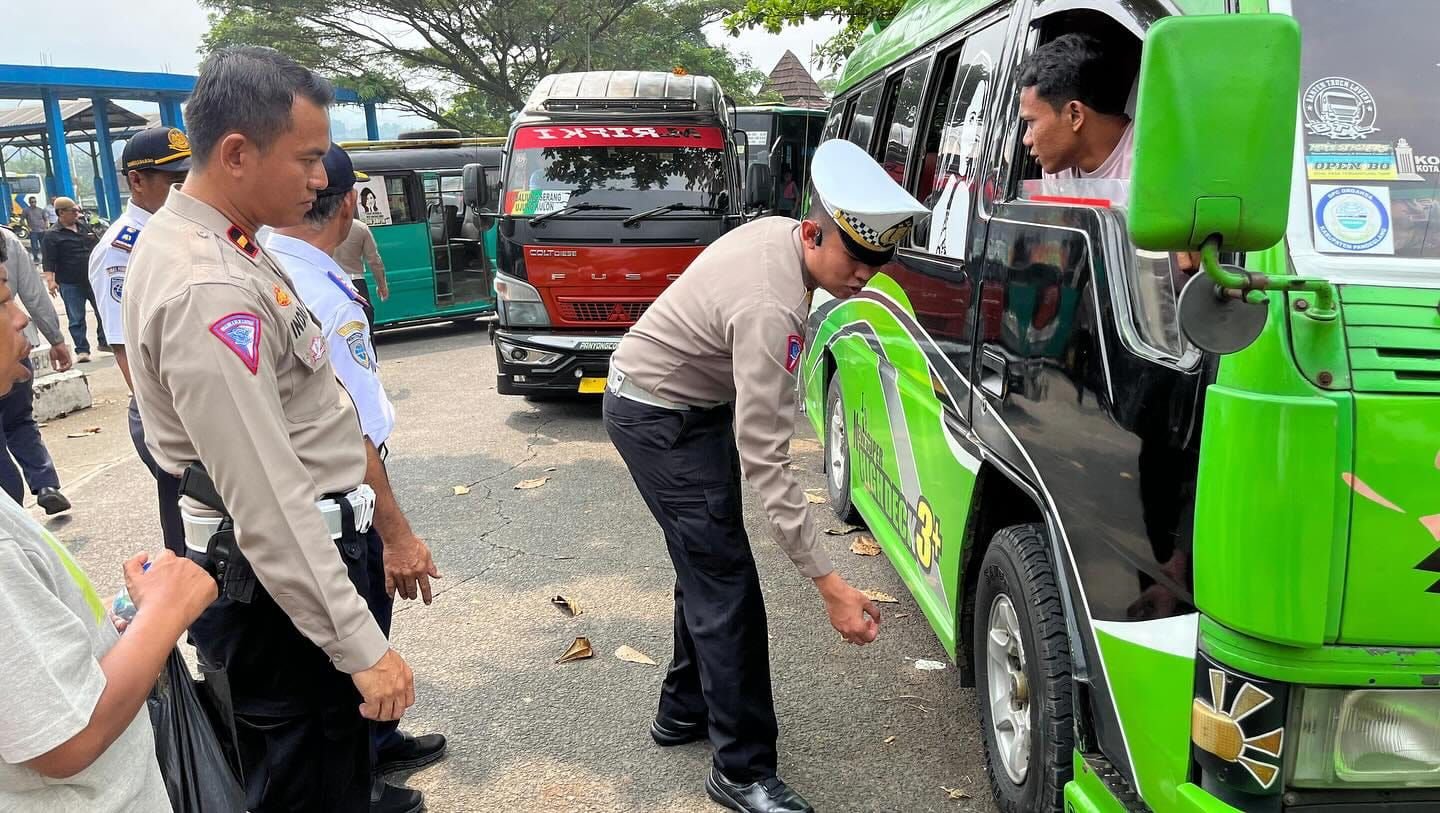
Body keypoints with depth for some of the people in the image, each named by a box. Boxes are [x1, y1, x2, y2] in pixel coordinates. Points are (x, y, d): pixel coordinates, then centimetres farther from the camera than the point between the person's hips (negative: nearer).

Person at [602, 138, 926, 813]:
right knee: (727, 587, -8)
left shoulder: (778, 231, -7)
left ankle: (685, 711, 34)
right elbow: (764, 462, -35)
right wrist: (829, 585, -35)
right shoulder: (771, 310, -35)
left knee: (707, 567, 18)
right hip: (659, 420, -10)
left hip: (692, 402, 10)